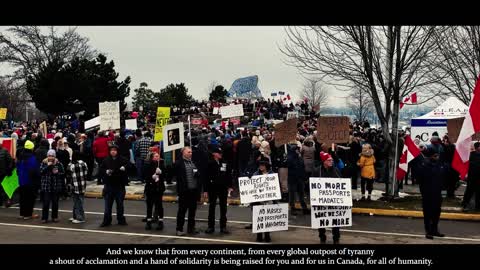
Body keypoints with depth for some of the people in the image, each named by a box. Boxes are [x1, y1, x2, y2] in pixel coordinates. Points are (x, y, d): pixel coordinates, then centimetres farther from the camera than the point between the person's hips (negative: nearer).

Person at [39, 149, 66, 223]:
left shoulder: (58, 164, 1)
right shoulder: (44, 163, 2)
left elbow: (63, 173, 4)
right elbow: (40, 172, -11)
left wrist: (57, 173, -14)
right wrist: (47, 166, -19)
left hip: (56, 187, 1)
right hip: (46, 187, -1)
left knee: (55, 203, 9)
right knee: (46, 203, -3)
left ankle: (55, 217, 21)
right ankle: (44, 218, 5)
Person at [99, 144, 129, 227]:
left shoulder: (122, 160, -4)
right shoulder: (106, 160, 1)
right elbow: (101, 169, 4)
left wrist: (124, 168, -26)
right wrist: (106, 171, -15)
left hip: (119, 186, -1)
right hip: (109, 185, 1)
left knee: (120, 204, 11)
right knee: (108, 205, 5)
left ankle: (121, 220, 23)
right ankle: (106, 221, 13)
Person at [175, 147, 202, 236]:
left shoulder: (194, 163, 16)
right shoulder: (179, 163, -5)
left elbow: (198, 175, 21)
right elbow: (178, 176, -12)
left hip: (194, 190, 6)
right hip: (184, 191, -6)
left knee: (192, 210, 11)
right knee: (182, 210, 0)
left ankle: (191, 228, 21)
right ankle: (179, 229, 7)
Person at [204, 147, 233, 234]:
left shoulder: (225, 163, 4)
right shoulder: (210, 164, -5)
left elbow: (229, 175, 7)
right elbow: (207, 177, -5)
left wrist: (230, 186, -2)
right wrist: (206, 190, -7)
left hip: (223, 188, 3)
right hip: (213, 188, -3)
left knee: (223, 208, 7)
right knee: (212, 207, 6)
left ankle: (223, 227, 14)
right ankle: (211, 227, 14)